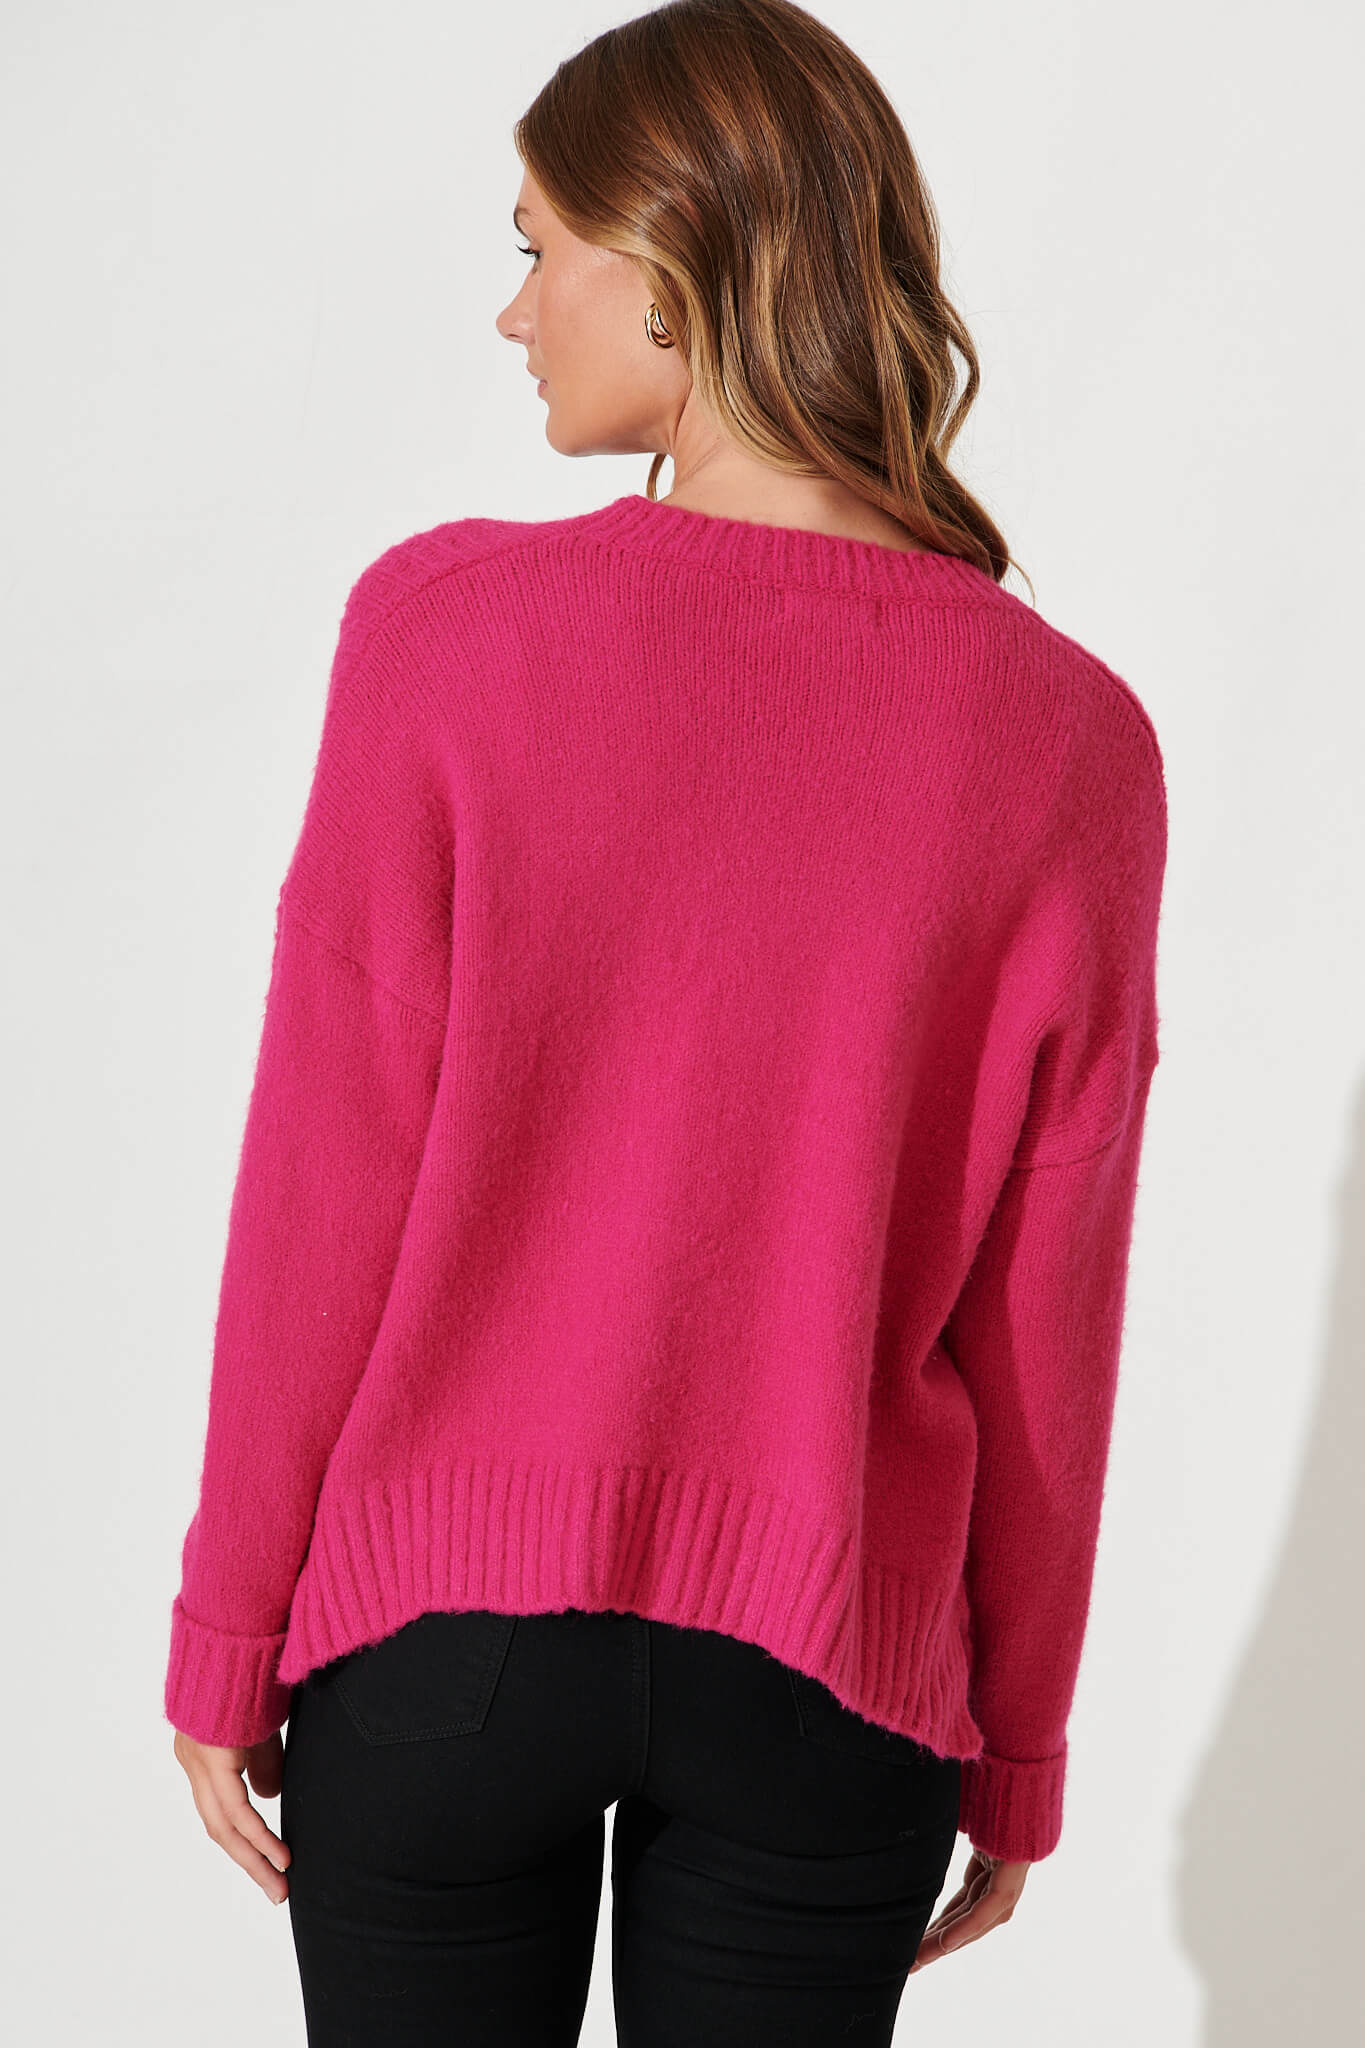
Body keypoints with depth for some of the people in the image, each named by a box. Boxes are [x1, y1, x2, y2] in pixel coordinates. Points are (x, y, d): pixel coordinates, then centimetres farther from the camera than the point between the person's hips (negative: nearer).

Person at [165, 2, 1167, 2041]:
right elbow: (1042, 1323, -3)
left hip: (446, 1627, -1)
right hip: (828, 1672, 1)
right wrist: (1019, 1748, 9)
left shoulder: (448, 628, -14)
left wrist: (223, 1634, 3)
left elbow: (323, 1198, -9)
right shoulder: (1068, 741, -9)